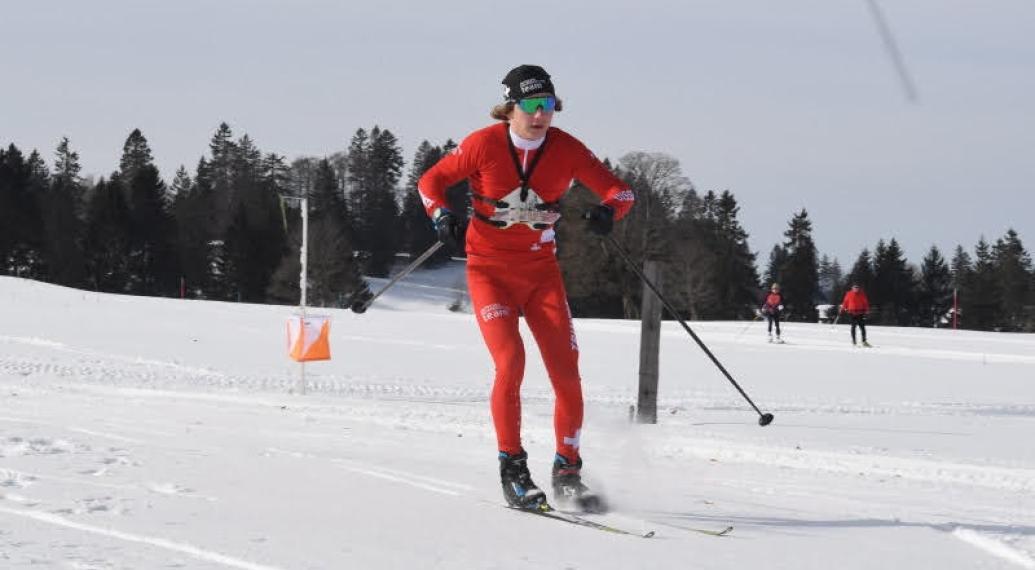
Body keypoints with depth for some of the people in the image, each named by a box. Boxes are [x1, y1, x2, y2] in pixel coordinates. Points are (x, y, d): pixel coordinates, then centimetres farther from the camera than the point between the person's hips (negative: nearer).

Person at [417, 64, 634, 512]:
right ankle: (512, 468, -7)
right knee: (510, 361, -20)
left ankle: (567, 471, 8)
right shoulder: (484, 145, -12)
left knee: (566, 371, -6)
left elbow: (619, 190, -2)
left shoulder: (566, 149, -7)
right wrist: (442, 216, -20)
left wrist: (608, 211, -25)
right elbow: (431, 181, 0)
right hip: (490, 270, -3)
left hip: (541, 270, 3)